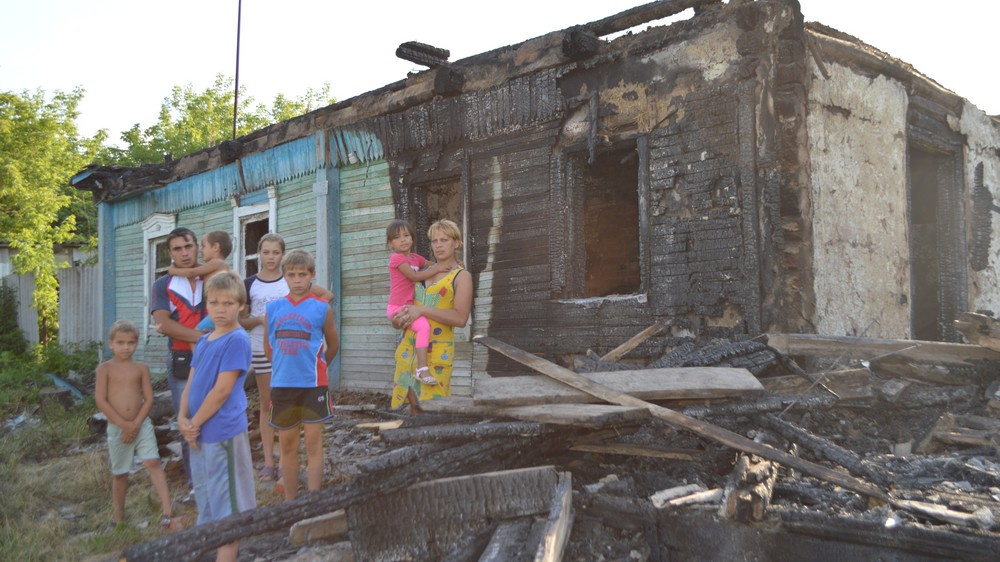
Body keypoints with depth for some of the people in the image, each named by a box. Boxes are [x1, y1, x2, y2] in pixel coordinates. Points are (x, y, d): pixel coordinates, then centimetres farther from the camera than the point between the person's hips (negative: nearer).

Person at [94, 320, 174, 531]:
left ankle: (167, 511, -20)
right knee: (119, 473, 11)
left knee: (153, 462, -15)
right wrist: (124, 424, -14)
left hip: (141, 425, 0)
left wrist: (136, 424, -13)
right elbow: (100, 400, -9)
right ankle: (119, 517, 28)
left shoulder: (141, 368, 2)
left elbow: (149, 399, -1)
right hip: (116, 428, 0)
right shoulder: (105, 368, -3)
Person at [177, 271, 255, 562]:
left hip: (224, 433, -9)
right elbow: (191, 383, 10)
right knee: (205, 495, 21)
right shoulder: (203, 341, 11)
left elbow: (222, 389, -19)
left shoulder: (238, 339, -15)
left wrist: (195, 423, -12)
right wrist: (183, 418, -5)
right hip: (199, 433, 9)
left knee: (227, 502, 1)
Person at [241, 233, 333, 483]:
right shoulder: (249, 284, 3)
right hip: (261, 349, 1)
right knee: (267, 405, 5)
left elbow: (327, 295, 8)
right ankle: (268, 462, 9)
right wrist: (260, 320, -15)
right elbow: (241, 320, 4)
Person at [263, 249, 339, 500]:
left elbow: (333, 345, 9)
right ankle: (290, 501, 23)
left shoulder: (321, 308, -2)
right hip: (281, 384, 3)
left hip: (312, 384, -3)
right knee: (287, 444, 11)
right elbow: (268, 346, 15)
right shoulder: (273, 308, 4)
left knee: (313, 443, 0)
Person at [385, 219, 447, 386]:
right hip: (398, 308, -9)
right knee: (424, 326, -29)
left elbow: (433, 266, 21)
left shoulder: (416, 258, 12)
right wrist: (436, 270, -15)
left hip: (408, 307, 9)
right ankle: (422, 368, -32)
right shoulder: (397, 258, -11)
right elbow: (414, 276, -19)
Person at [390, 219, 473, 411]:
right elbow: (410, 304, 25)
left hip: (436, 350, -6)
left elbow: (460, 318, -15)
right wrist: (398, 320, 1)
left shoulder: (461, 276, -1)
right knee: (415, 405, 5)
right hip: (409, 346, 6)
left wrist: (421, 310, -18)